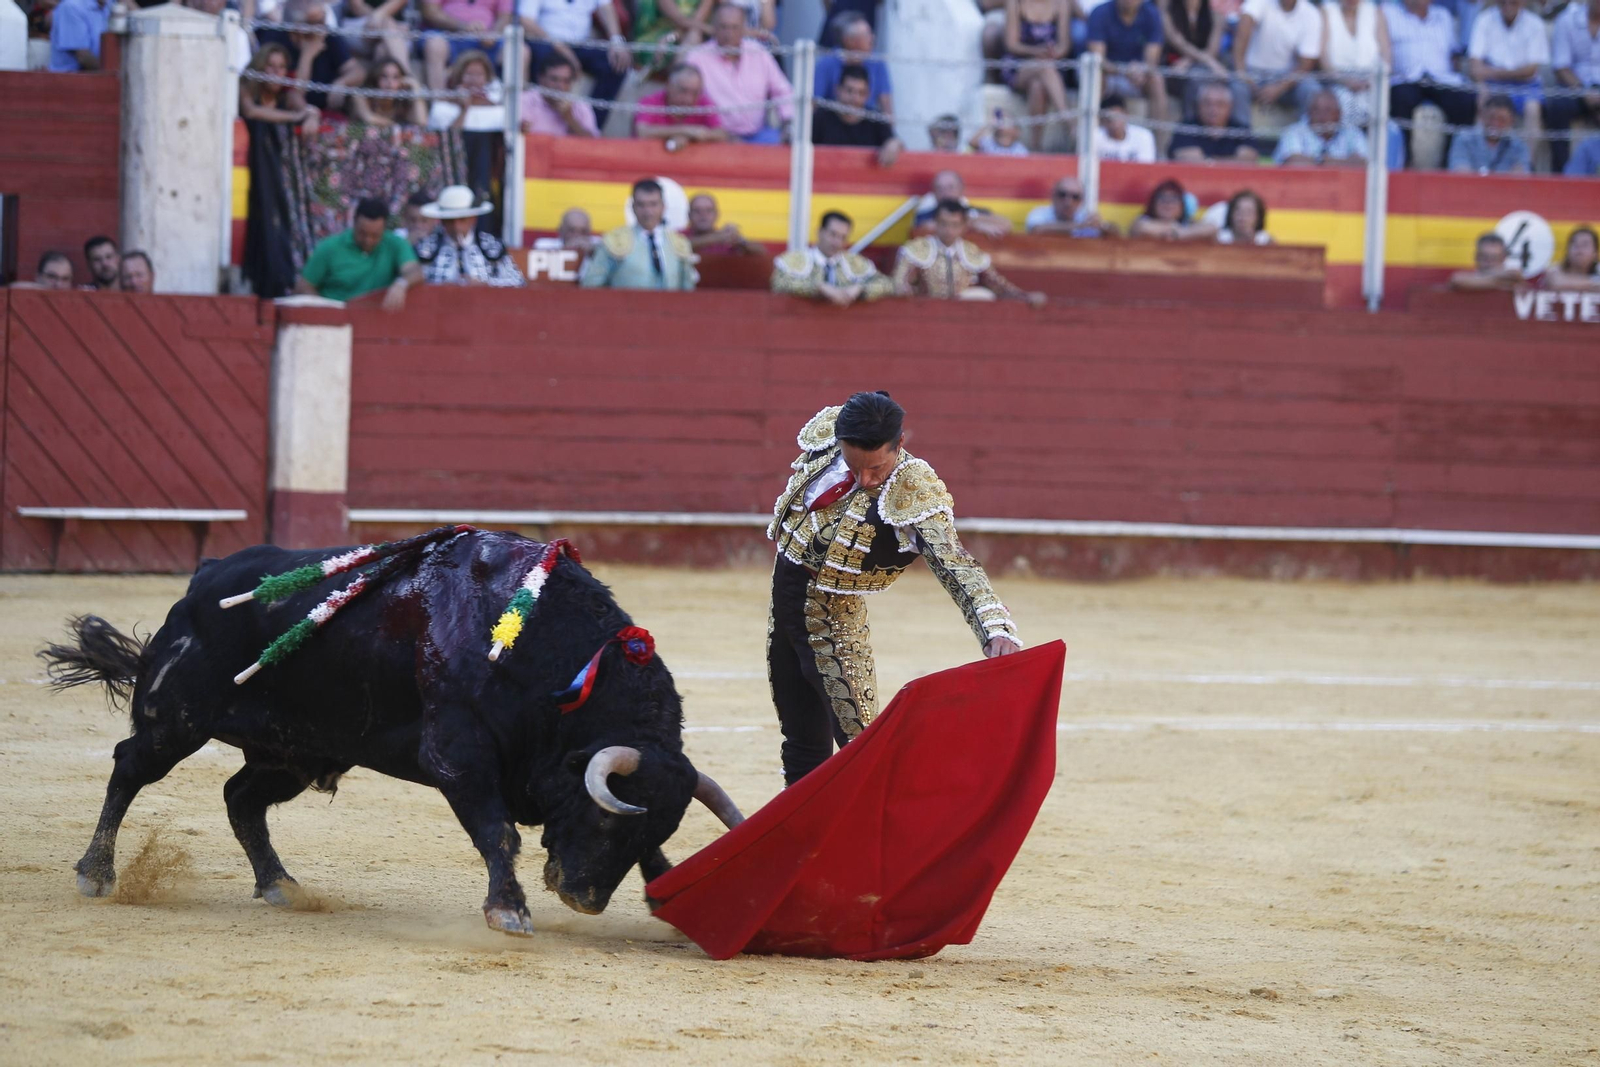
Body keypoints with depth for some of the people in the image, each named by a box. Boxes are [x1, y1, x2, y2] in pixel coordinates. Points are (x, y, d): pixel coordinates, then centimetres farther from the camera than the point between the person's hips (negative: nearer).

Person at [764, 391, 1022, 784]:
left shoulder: (915, 495, -24)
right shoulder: (823, 432, -8)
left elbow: (956, 567, -33)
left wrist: (996, 628, -48)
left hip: (832, 617, -5)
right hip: (782, 600, 5)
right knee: (802, 742, 14)